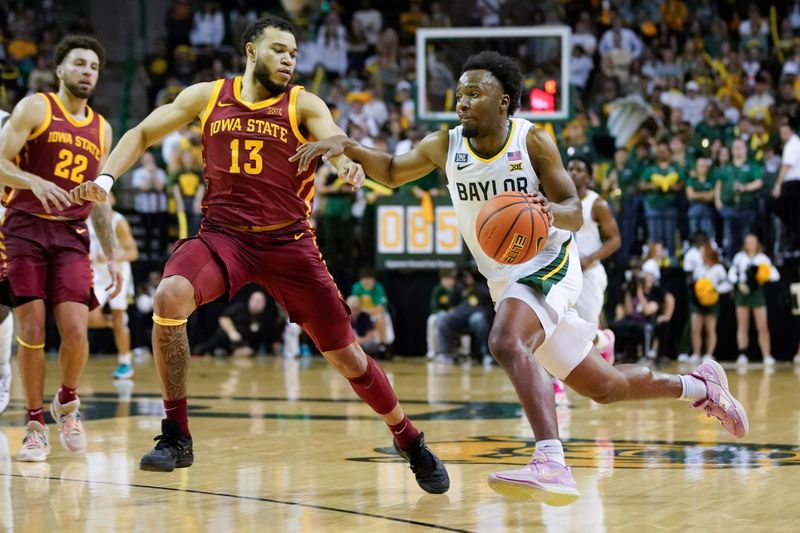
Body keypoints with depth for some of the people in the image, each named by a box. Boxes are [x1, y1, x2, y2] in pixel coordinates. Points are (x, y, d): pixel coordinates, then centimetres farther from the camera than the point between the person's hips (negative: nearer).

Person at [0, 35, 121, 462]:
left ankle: (67, 402, 16)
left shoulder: (101, 130, 15)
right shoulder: (35, 108, 0)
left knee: (75, 330, -11)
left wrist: (111, 256, 15)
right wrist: (35, 182, -27)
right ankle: (35, 424, 7)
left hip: (71, 236, 3)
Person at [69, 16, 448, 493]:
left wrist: (349, 162, -45)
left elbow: (335, 138, -21)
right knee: (169, 298, -30)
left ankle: (410, 441, 25)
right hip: (222, 235, 1)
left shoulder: (303, 105, -2)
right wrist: (106, 179, -3)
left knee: (345, 355, 0)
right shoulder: (207, 96, 5)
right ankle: (176, 438, -17)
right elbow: (143, 134, 13)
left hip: (288, 242, -1)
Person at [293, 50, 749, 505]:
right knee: (602, 387, 13)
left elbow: (575, 213, -13)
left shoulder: (533, 141, -13)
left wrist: (549, 211, -37)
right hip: (505, 279, 6)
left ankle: (552, 466, -46)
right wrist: (347, 147, -6)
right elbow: (392, 173, 12)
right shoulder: (445, 146, -2)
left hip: (549, 264, -6)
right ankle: (701, 387, 38)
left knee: (506, 342, -36)